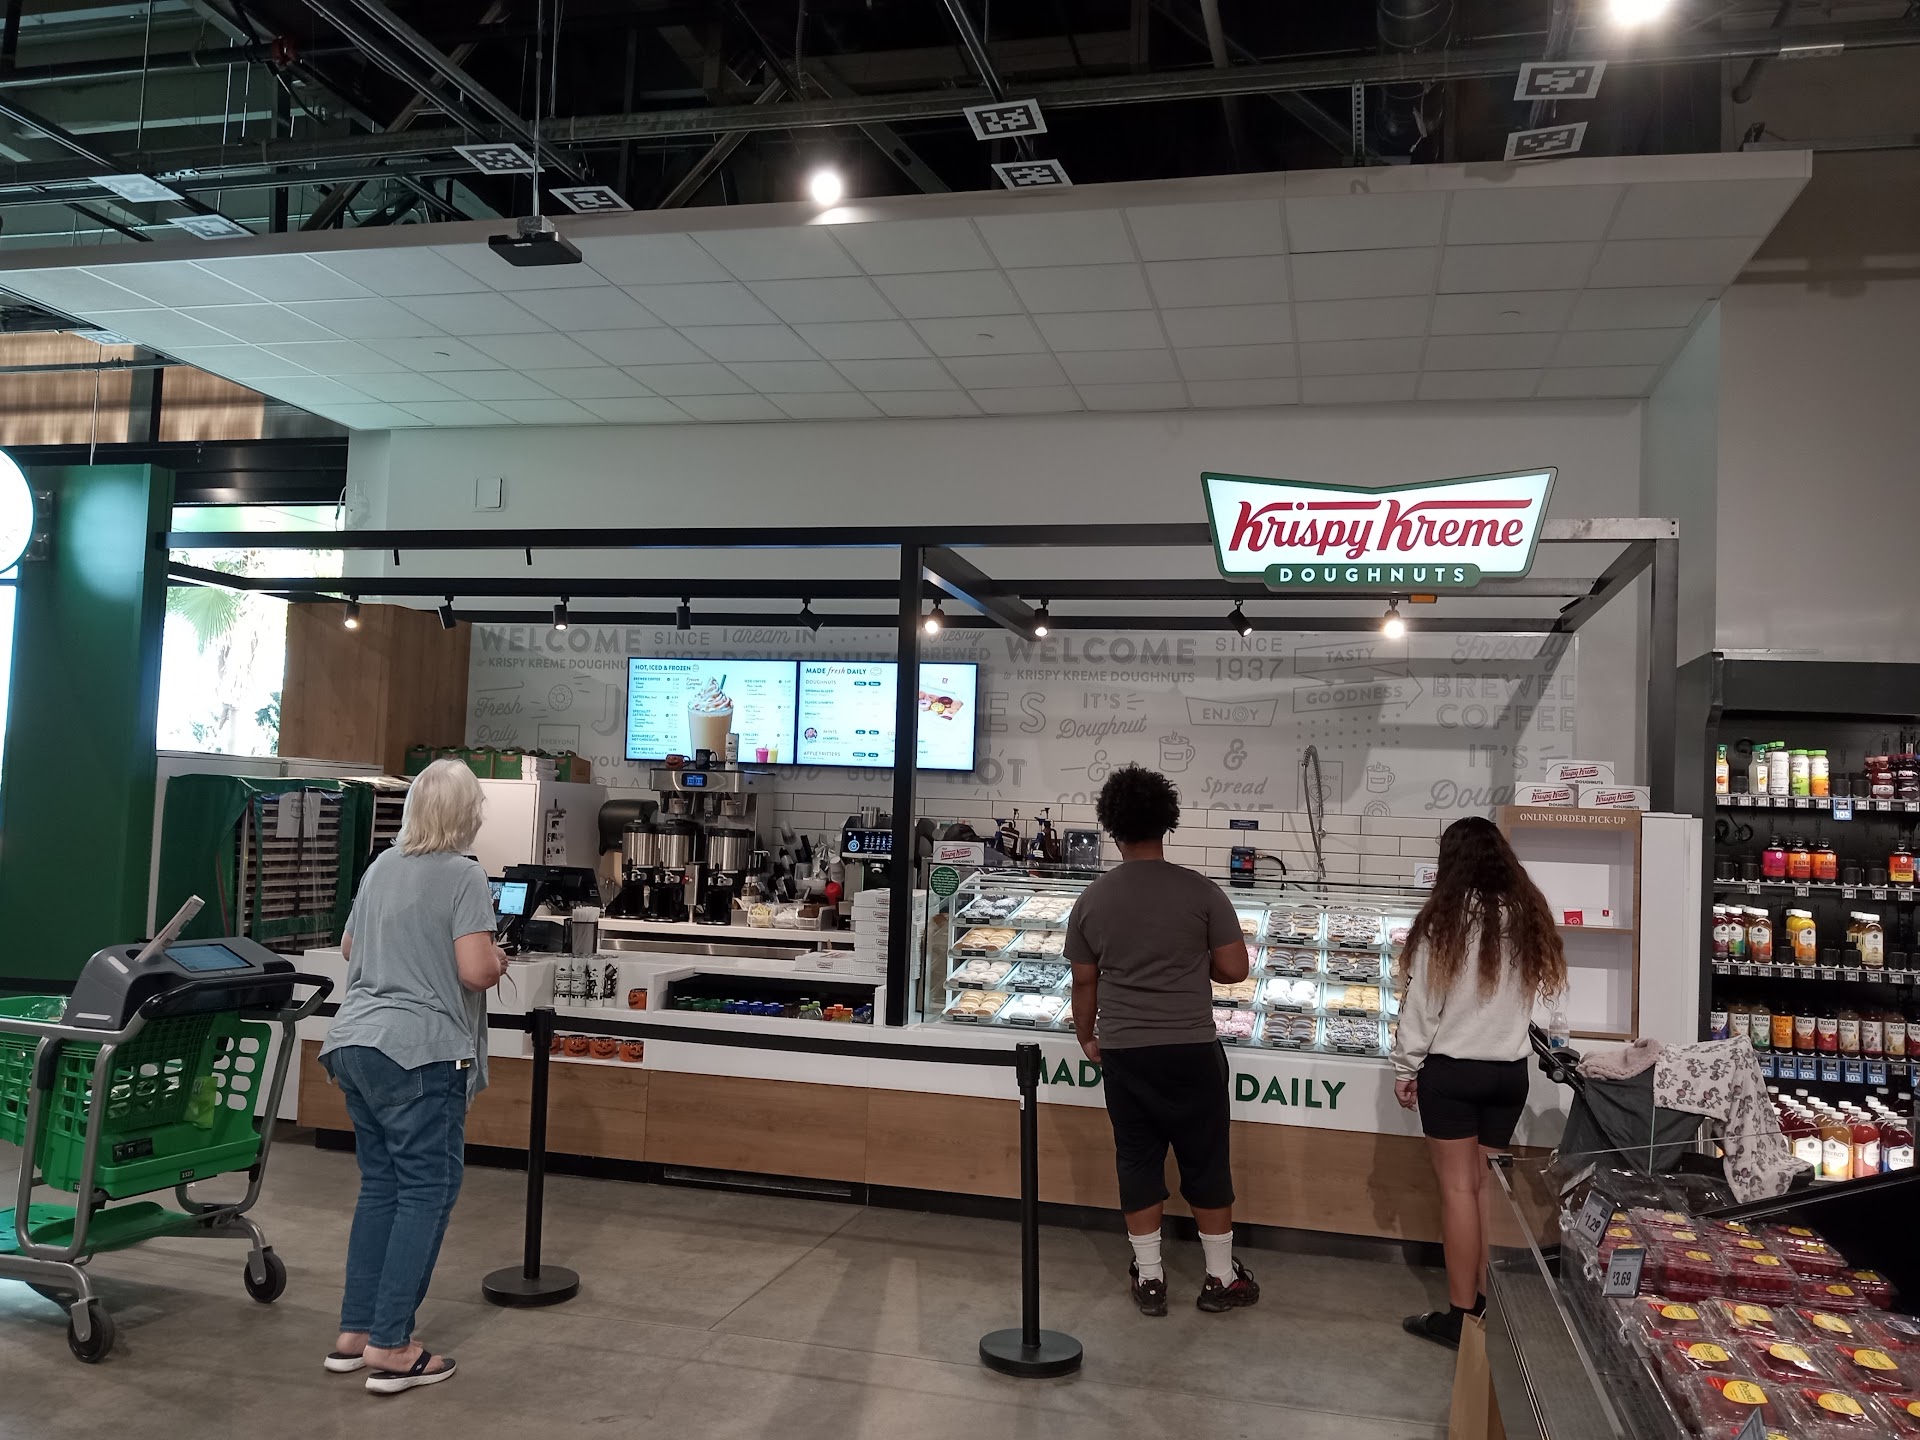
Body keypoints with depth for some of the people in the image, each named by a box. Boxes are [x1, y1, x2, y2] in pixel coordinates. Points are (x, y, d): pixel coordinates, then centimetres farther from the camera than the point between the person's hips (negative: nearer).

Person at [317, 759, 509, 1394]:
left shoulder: (382, 867, 13)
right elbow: (475, 970, -18)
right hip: (418, 1053, -8)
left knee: (380, 1186, 16)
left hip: (354, 1044, 8)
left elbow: (350, 947, 25)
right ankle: (390, 1350, -1)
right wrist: (498, 961, 3)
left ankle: (353, 1333, 20)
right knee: (426, 1190, -1)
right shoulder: (464, 876, -11)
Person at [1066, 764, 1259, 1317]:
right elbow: (1235, 969, -7)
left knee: (1137, 1162, 12)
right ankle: (1221, 1277, 22)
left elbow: (1084, 982, 6)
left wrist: (1086, 1038, 22)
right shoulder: (1199, 891, -9)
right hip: (1190, 1049, -2)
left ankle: (1148, 1278, 20)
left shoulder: (1091, 900, -1)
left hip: (1123, 1052, 2)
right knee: (1206, 1162, 10)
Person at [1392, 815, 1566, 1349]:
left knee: (1458, 1188, 2)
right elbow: (1533, 991, 5)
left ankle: (1460, 1314, 7)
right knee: (1486, 1184, 15)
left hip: (1451, 1070, -5)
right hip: (1510, 1071, 5)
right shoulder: (1527, 917, 0)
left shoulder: (1446, 920, -13)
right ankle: (1484, 1300, 22)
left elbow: (1421, 1003, -9)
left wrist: (1405, 1067, 0)